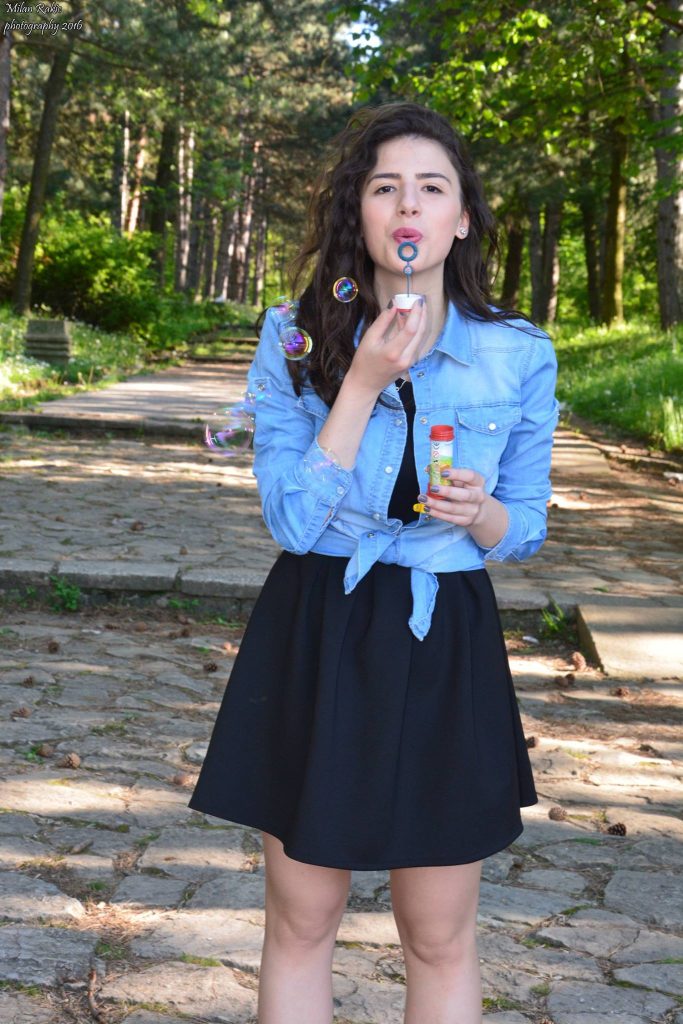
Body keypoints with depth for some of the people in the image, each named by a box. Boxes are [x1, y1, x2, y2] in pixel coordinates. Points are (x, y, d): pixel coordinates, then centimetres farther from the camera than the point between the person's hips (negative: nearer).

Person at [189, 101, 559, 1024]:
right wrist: (362, 383, -19)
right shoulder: (295, 339, -5)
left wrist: (479, 513, -17)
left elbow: (525, 529, 6)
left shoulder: (518, 355, -3)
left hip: (444, 644, 1)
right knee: (301, 922, 11)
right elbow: (293, 523, -12)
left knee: (440, 940, 10)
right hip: (315, 638, 0)